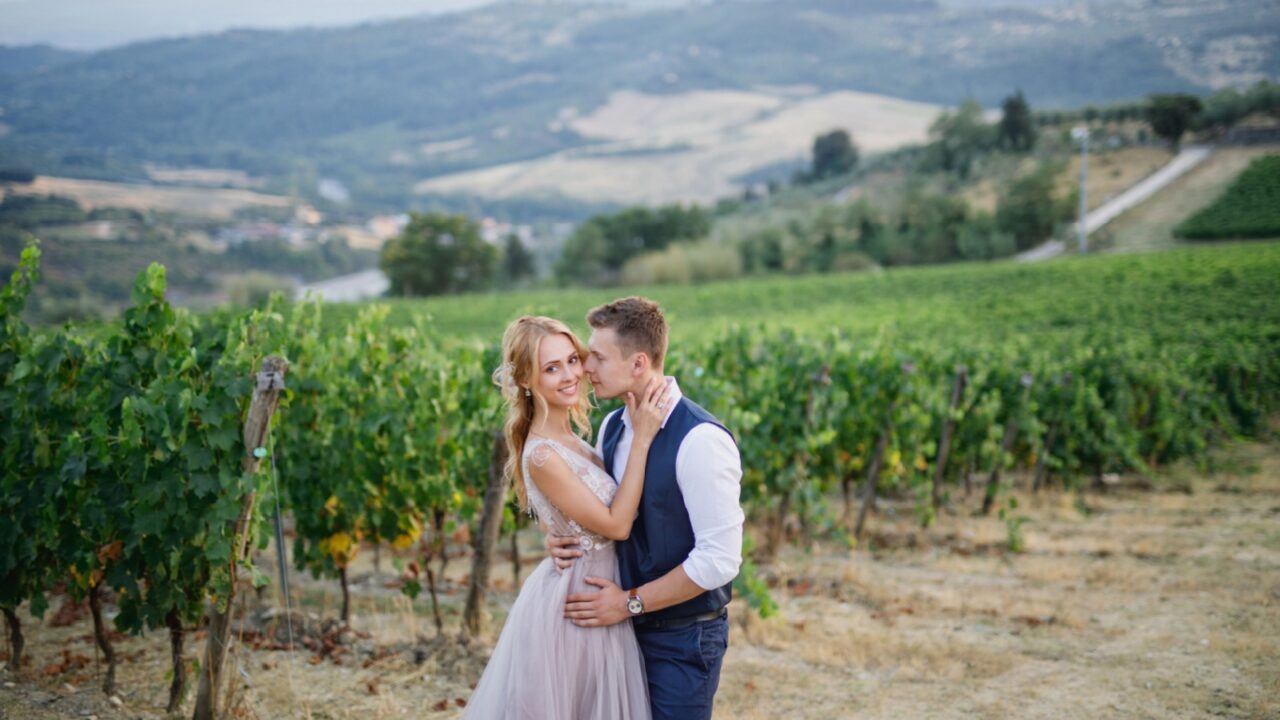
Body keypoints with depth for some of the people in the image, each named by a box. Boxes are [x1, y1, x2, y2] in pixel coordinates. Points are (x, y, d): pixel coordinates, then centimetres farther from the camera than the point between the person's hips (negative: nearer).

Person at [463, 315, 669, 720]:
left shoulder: (570, 439, 4)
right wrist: (642, 439, -22)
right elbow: (616, 524, -21)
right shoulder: (542, 454, -24)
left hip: (588, 595, 9)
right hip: (573, 602, -9)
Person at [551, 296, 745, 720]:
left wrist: (631, 603, -16)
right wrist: (560, 536, -4)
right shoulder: (612, 427, 2)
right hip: (628, 627, 7)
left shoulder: (700, 441, -21)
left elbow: (720, 559, -22)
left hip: (682, 637, -7)